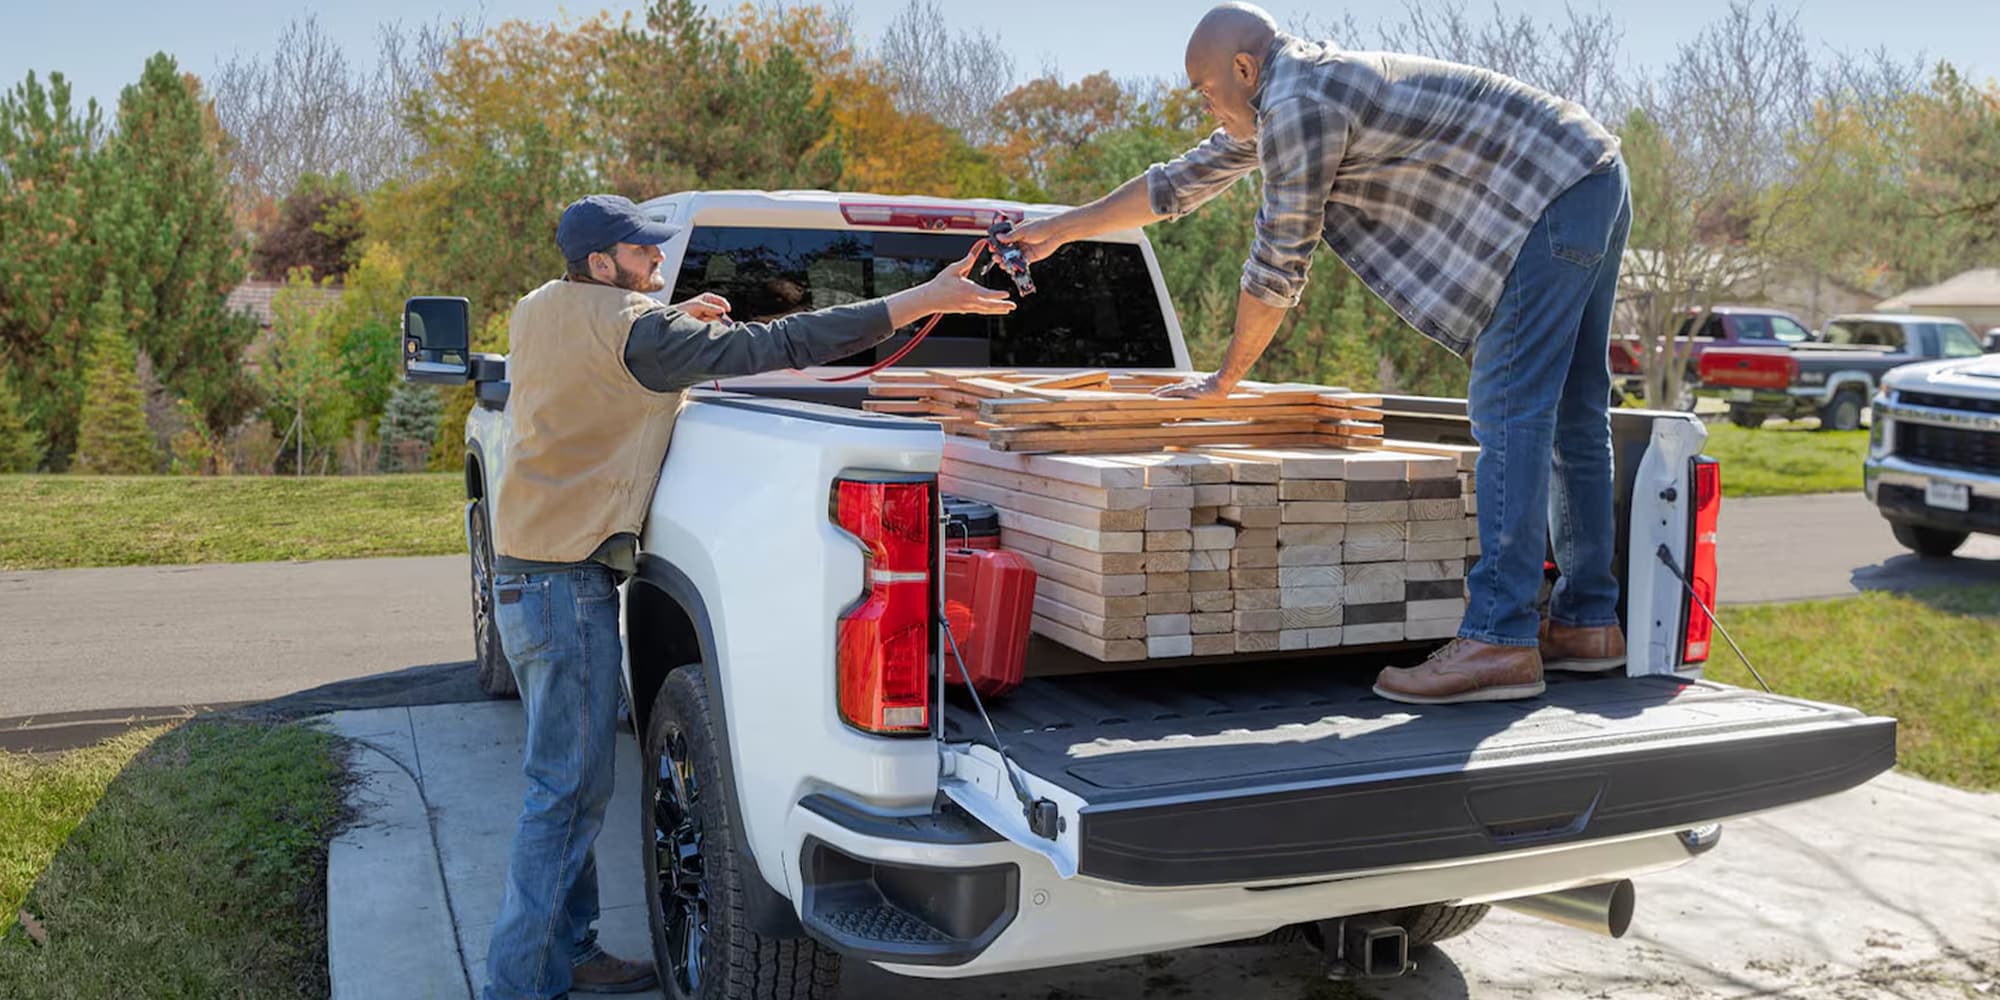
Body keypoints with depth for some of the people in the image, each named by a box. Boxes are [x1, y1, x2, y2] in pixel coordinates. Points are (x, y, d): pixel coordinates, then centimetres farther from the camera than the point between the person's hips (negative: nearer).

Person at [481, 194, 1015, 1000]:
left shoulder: (536, 312, 10)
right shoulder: (631, 329, -17)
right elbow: (777, 344, -23)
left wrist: (682, 324, 13)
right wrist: (926, 299, -23)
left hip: (527, 566, 10)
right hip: (568, 580, -10)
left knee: (569, 780, 16)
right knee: (568, 790, -3)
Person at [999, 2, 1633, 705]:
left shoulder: (1299, 107, -16)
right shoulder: (1288, 94, 17)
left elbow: (1278, 264, -11)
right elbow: (1181, 180, 26)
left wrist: (1225, 379, 1)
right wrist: (1060, 230, 31)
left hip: (1551, 201, -10)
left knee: (1510, 420, -15)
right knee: (1571, 418, 10)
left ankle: (1499, 642, -17)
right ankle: (1586, 623, 16)